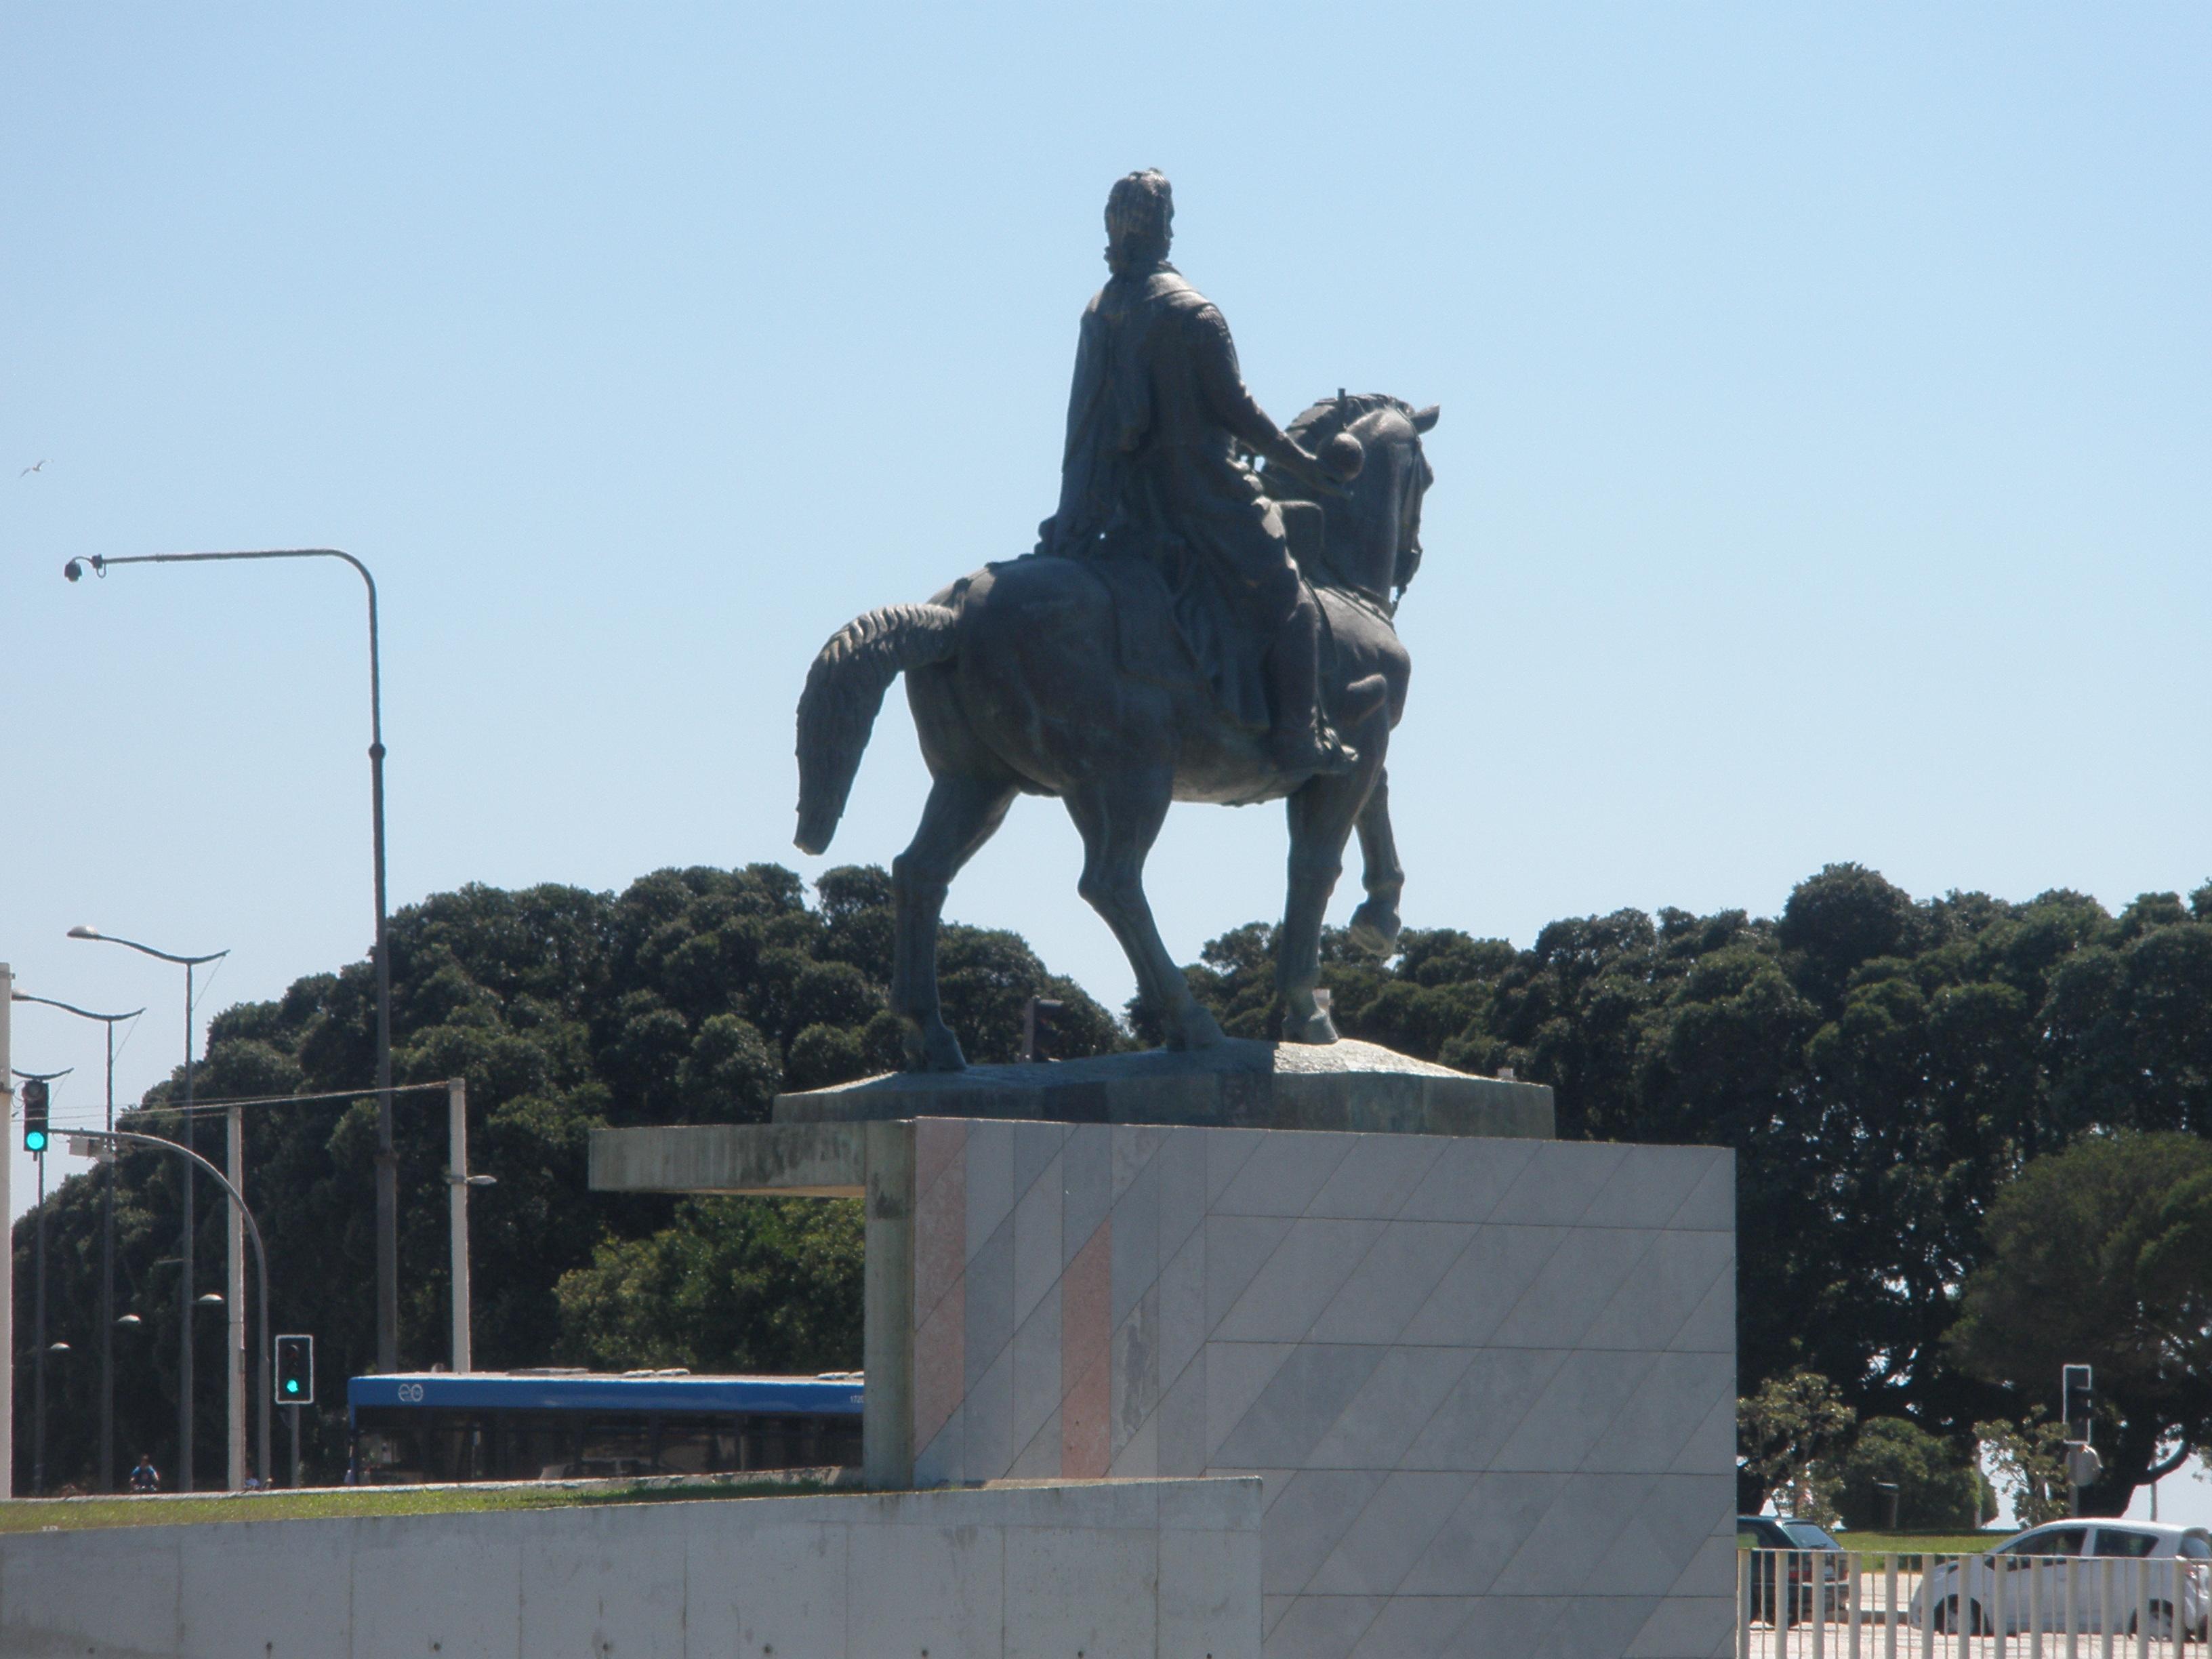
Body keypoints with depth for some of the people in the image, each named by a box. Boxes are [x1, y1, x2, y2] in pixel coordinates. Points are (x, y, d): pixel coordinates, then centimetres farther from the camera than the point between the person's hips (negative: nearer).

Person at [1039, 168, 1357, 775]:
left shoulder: (1098, 314, 4)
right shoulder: (1192, 313, -16)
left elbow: (1090, 416, 11)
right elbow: (1235, 408, -14)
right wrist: (1300, 461, -3)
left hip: (1131, 507, 7)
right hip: (1205, 493, -7)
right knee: (1291, 609, 0)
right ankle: (1299, 736, -7)